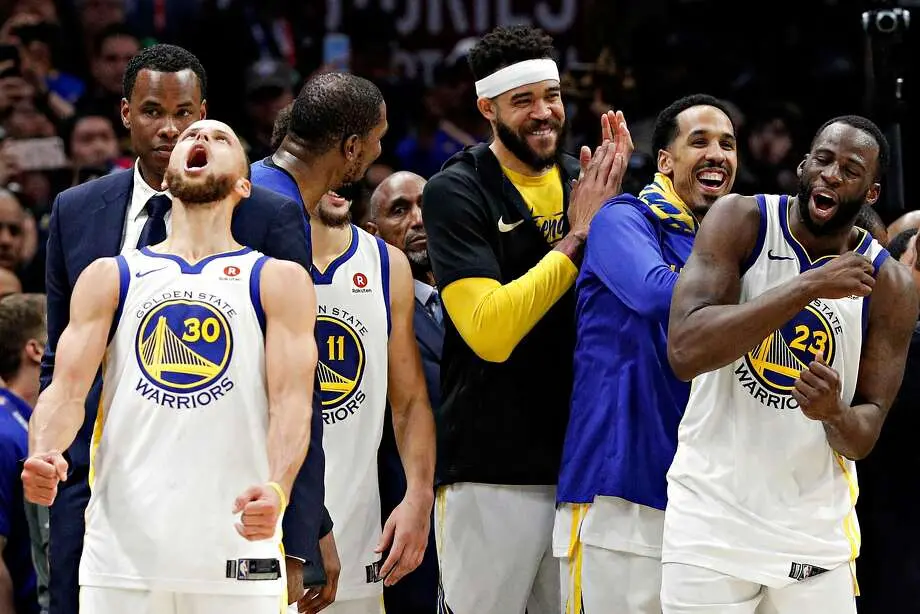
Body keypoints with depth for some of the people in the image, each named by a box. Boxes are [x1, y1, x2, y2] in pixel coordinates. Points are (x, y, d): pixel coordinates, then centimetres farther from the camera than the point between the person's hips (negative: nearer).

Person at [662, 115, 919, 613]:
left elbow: (864, 435, 0)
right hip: (712, 512, -2)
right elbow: (685, 352, -22)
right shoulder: (741, 221, -8)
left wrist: (835, 414, -25)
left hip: (814, 529, 2)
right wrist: (808, 287, -26)